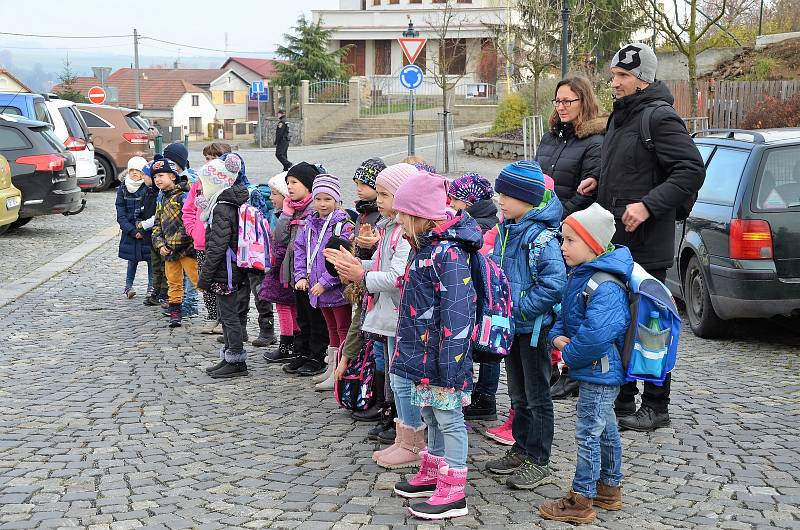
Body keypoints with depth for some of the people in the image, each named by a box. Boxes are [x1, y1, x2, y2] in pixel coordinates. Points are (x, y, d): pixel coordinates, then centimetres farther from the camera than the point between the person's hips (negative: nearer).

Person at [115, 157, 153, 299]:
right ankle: (128, 286, 15)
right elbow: (121, 215, 0)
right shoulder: (123, 189, 3)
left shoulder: (149, 189, -6)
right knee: (132, 259, 5)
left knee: (151, 259, 3)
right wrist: (133, 231, -8)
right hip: (130, 232, 2)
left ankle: (151, 287, 13)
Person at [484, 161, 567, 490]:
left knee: (537, 396, 3)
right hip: (511, 325, 8)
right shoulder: (506, 230, 5)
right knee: (518, 394, 19)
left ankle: (539, 461, 13)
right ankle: (521, 449, 32)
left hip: (534, 327, -8)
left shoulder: (541, 237, -22)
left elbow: (554, 283, -27)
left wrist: (520, 309, -23)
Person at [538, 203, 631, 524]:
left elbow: (596, 334, -35)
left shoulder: (605, 288, -25)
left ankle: (581, 503, 5)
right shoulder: (580, 276, 8)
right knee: (606, 431, 21)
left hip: (599, 371, -10)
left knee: (588, 434, -3)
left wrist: (570, 354, -19)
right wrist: (557, 337, -5)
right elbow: (565, 315, 16)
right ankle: (609, 489, 34)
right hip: (596, 371, 10)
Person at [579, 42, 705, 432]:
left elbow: (692, 169, -21)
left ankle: (655, 407, 10)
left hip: (645, 243, -9)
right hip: (614, 241, 9)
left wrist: (648, 205, -25)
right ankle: (621, 400, 24)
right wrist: (600, 183, 11)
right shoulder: (621, 117, 16)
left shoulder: (660, 118, -14)